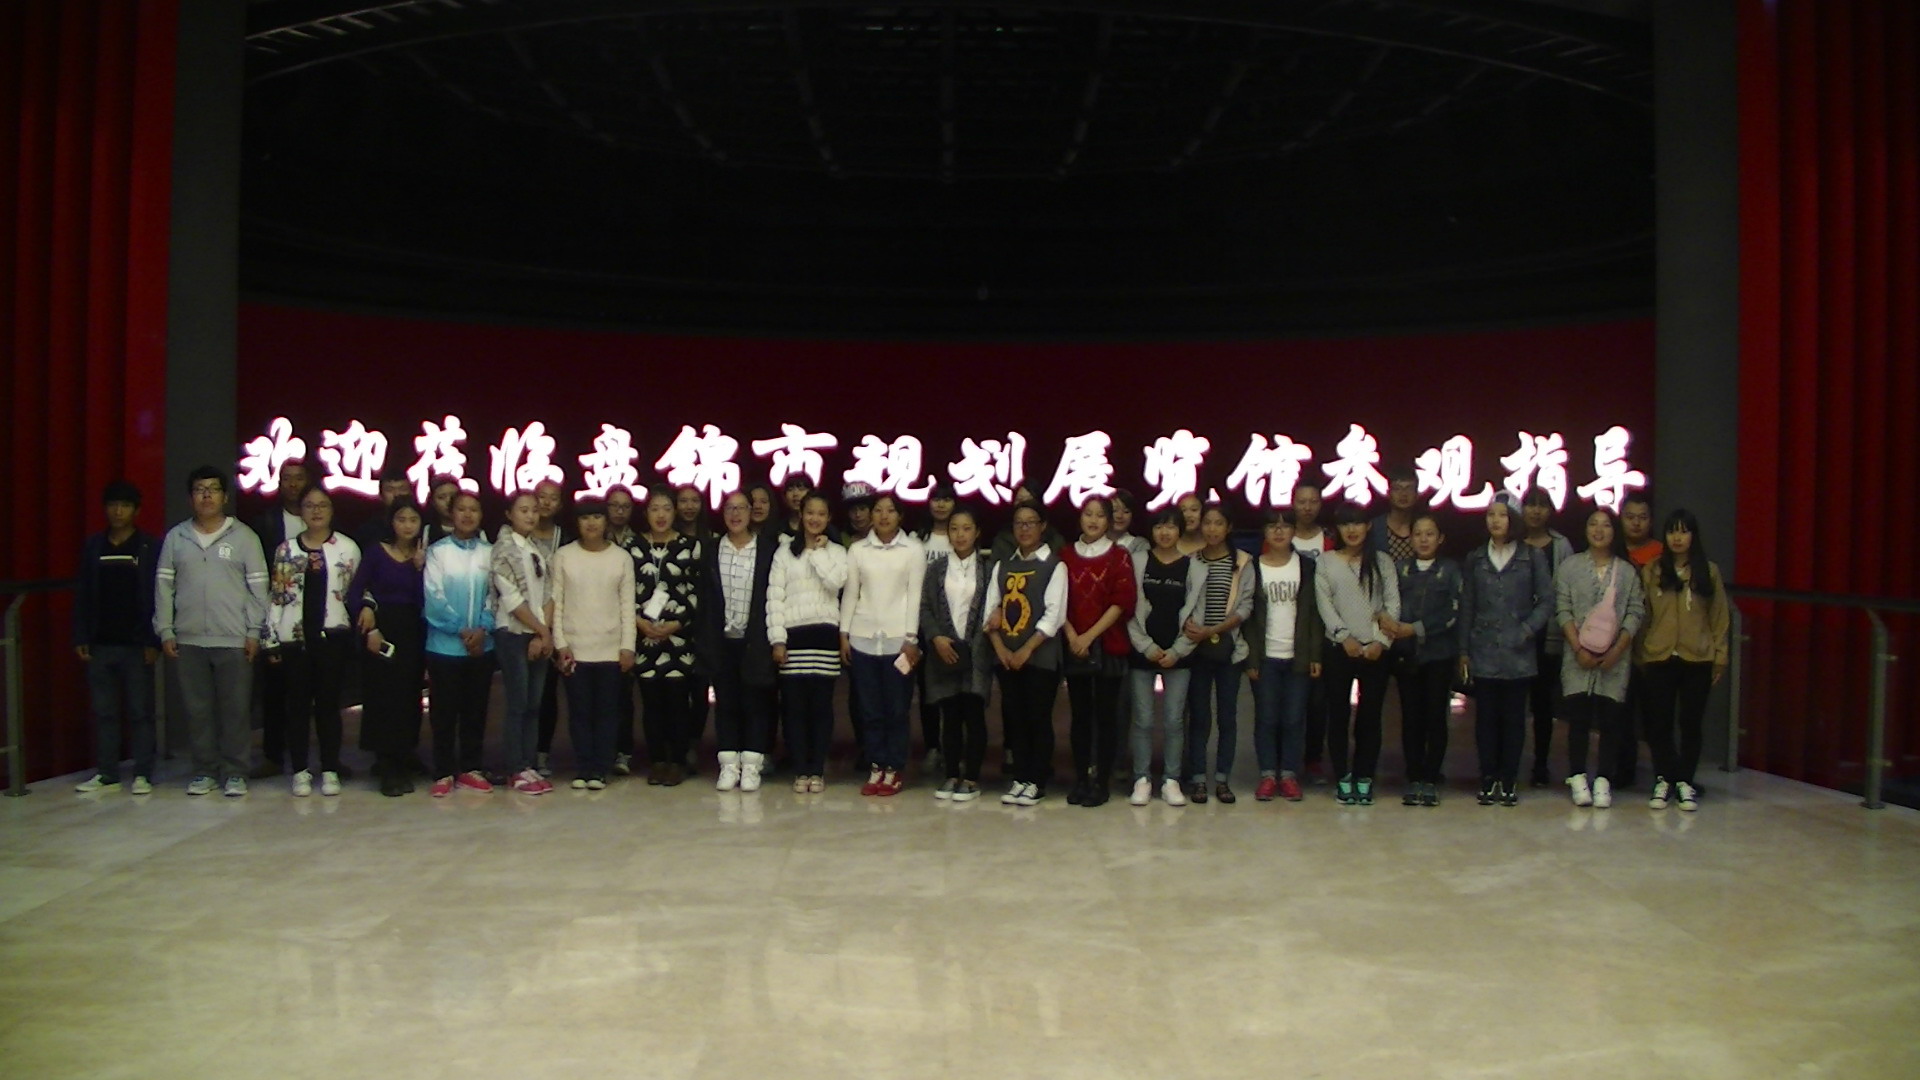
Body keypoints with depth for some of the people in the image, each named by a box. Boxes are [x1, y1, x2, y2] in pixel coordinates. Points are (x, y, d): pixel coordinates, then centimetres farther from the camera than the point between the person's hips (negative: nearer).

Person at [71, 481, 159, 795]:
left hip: (137, 645, -3)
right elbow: (82, 595, 10)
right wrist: (80, 638, 4)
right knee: (103, 712, 7)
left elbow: (158, 596, -4)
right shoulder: (92, 546, 10)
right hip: (100, 644, 3)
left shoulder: (150, 548, 0)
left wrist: (153, 641, -10)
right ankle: (107, 774, 14)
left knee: (140, 712, 1)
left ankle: (142, 775, 6)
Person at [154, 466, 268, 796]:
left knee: (235, 709, 0)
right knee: (197, 709, 7)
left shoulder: (243, 537, 2)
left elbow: (258, 586, 1)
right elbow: (163, 585, 8)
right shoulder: (176, 537, 8)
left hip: (234, 641, -2)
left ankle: (234, 772, 10)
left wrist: (254, 632, -4)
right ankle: (205, 771, 18)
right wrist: (165, 632, 2)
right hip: (188, 641, 2)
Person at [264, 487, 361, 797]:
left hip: (333, 635, -1)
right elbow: (275, 597, 5)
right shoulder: (285, 549, 4)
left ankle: (330, 770, 12)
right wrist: (271, 641, 3)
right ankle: (300, 770, 14)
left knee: (328, 702, 4)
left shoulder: (348, 548, 2)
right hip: (294, 637, 1)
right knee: (298, 704, 6)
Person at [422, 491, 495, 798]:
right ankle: (444, 773, 11)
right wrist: (461, 630, -11)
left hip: (481, 644, 3)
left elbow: (493, 594, 4)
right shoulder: (437, 551, -3)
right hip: (445, 644, -3)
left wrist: (483, 629, -10)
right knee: (444, 711, 4)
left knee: (475, 709, 9)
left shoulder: (489, 553, 6)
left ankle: (470, 768, 20)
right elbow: (434, 596, -9)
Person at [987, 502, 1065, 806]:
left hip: (1040, 655, -5)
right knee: (1014, 717, 7)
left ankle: (1037, 781, 8)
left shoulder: (1053, 566, -3)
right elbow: (991, 610, 8)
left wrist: (1026, 650, -13)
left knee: (1038, 718, -1)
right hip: (1006, 656, 5)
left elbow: (1054, 614, -10)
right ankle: (1020, 778, 16)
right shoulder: (1002, 566, 13)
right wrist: (999, 647, -5)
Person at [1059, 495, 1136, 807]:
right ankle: (1080, 778, 14)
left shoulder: (1119, 556, 1)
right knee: (1079, 713, 7)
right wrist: (1071, 635, -9)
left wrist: (1090, 635, -12)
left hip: (1108, 645, -2)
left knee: (1105, 713, 0)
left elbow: (1122, 602, -7)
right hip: (1073, 645, 2)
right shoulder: (1066, 555, 9)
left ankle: (1102, 781, 7)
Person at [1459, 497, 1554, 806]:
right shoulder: (1475, 559, 10)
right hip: (1483, 654, 2)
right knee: (1486, 718, 2)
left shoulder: (1532, 557, 2)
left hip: (1518, 653, -2)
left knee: (1514, 718, 3)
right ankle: (1489, 780, 9)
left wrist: (1526, 631, -12)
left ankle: (1508, 781, 10)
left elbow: (1546, 601, 1)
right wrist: (1464, 651, 8)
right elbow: (1466, 608, 11)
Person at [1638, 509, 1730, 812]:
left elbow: (1720, 616, 6)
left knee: (1691, 722, 5)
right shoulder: (1651, 571, 4)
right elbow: (1642, 615, 4)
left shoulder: (1709, 572, 5)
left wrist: (1720, 657, 3)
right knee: (1659, 722, 1)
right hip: (1659, 658, 0)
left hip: (1698, 659, 0)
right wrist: (1639, 654, 1)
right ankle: (1664, 779, 13)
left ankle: (1685, 782, 15)